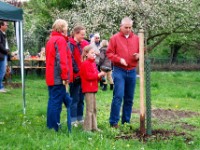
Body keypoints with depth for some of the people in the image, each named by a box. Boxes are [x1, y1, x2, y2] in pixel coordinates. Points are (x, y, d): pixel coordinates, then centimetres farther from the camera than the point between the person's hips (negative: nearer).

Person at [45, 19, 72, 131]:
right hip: (58, 78, -9)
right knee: (57, 102, -6)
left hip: (51, 77, 9)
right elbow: (62, 59, -20)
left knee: (53, 100, 15)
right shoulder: (60, 40, -12)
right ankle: (54, 127, -3)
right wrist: (65, 76, -18)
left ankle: (51, 125, 22)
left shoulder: (51, 40, 17)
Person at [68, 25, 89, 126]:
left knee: (81, 99, 14)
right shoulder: (70, 44, -10)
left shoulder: (85, 44, 10)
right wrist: (77, 71, -17)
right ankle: (73, 120, 7)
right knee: (74, 99, 0)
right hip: (76, 76, -6)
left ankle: (80, 118, 24)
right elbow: (70, 60, -16)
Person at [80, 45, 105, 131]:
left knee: (94, 109, 14)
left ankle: (94, 127, 22)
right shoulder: (85, 64, -12)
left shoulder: (93, 63, 17)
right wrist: (99, 74, -17)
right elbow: (89, 76, -20)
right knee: (90, 109, -8)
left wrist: (100, 75, 3)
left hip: (92, 89, 10)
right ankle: (87, 128, -3)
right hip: (88, 89, -10)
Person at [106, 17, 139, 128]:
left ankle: (126, 121, 19)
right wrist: (119, 59, -17)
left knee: (129, 98, 9)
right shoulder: (115, 38, 0)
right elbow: (109, 53, -3)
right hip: (119, 71, -4)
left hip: (132, 71, 4)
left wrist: (138, 56, -6)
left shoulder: (136, 38, 10)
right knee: (118, 96, -10)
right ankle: (114, 122, -4)